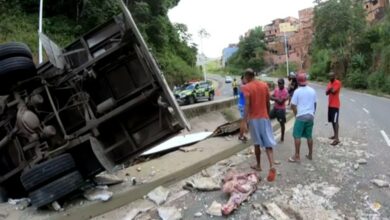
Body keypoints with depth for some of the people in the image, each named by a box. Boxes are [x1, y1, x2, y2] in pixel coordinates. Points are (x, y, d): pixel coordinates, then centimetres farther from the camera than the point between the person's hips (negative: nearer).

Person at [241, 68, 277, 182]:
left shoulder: (246, 87, -9)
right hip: (265, 117, 3)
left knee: (257, 143, 13)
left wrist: (245, 121, -18)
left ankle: (258, 165, 26)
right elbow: (268, 103, 10)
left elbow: (247, 105, -18)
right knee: (268, 143, 1)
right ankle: (272, 166, -14)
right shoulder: (264, 85, 6)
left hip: (253, 118, -3)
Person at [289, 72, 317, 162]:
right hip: (310, 116, 6)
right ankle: (310, 155, 22)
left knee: (297, 136, 0)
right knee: (309, 136, 13)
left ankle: (297, 156, 0)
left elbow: (293, 105, -9)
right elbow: (315, 104, 14)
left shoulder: (297, 91, -10)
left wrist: (296, 114, 6)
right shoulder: (312, 90, 6)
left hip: (301, 116, -6)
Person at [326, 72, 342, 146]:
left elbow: (333, 91, -23)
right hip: (330, 105, 9)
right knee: (332, 121, 14)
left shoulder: (338, 83, -12)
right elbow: (327, 93, 5)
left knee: (335, 121, -12)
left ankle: (337, 139, -14)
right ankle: (335, 135, 26)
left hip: (335, 105, -9)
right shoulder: (330, 83, 14)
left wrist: (330, 89, -3)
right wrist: (330, 89, -14)